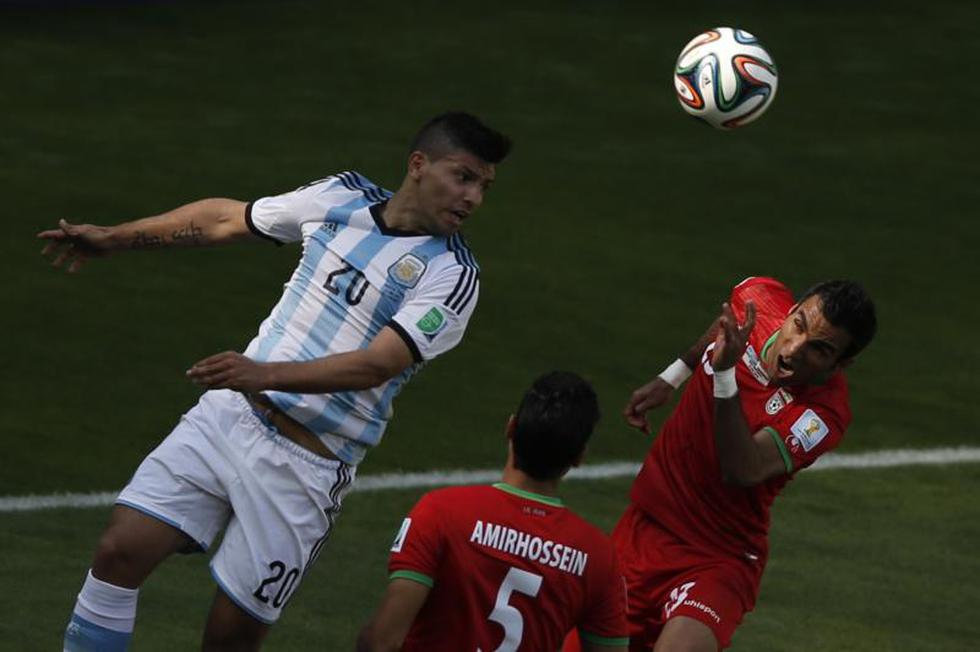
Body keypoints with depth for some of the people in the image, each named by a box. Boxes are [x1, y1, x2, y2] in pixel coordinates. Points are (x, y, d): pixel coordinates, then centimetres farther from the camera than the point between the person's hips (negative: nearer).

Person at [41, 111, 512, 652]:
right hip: (228, 414, 4)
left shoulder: (451, 275, -10)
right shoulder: (343, 196, 5)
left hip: (306, 462, -4)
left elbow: (376, 364, -22)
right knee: (118, 554, -9)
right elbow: (226, 219, 20)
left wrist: (264, 374, -34)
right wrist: (112, 238, 25)